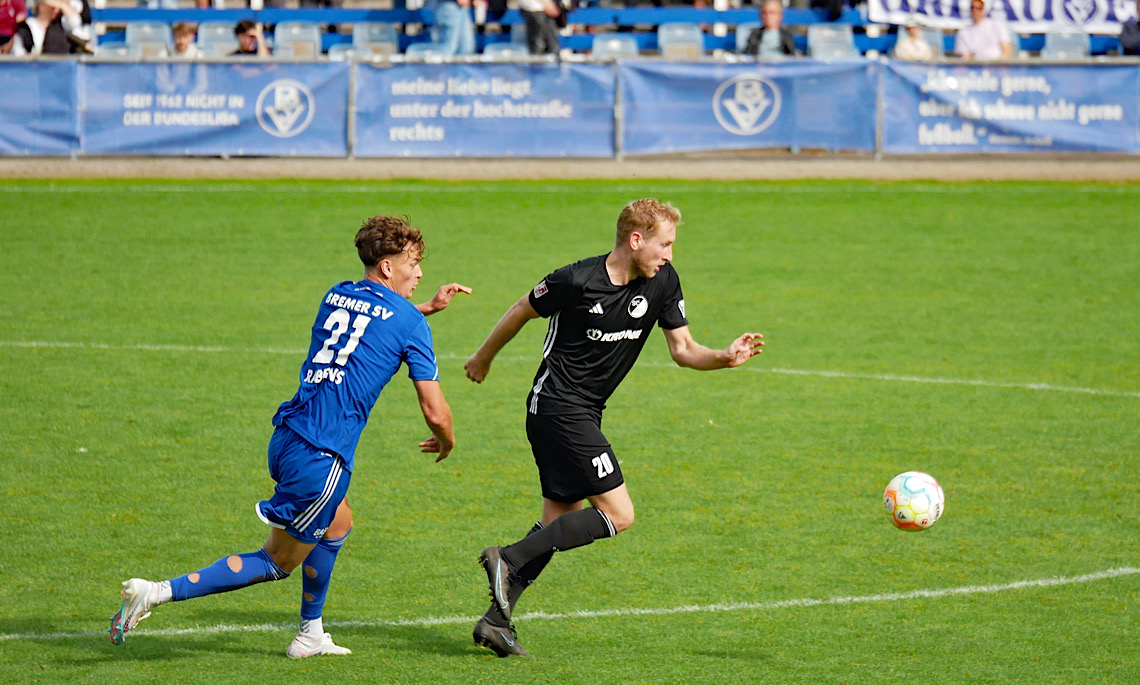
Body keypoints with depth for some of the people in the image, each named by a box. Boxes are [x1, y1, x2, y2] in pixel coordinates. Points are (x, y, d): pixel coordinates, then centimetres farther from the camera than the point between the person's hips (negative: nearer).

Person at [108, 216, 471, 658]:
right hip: (322, 458, -8)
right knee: (276, 563, 4)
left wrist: (427, 307, 39)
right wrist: (446, 441, 17)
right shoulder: (409, 323, -5)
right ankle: (158, 593, -8)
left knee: (338, 524, 31)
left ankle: (310, 635, 35)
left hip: (286, 438, 8)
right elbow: (435, 411, -4)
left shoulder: (337, 296, 15)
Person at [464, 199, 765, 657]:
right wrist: (483, 358, 14)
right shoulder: (577, 281, -17)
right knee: (617, 515, -13)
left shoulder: (663, 281, 1)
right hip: (559, 407, -8)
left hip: (585, 412, 8)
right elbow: (523, 310, 0)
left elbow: (683, 349, 4)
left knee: (560, 522, 7)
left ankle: (496, 621, 7)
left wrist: (725, 358, -16)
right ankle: (508, 559, -12)